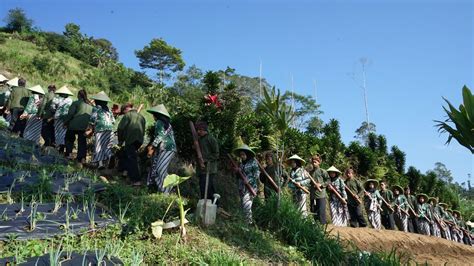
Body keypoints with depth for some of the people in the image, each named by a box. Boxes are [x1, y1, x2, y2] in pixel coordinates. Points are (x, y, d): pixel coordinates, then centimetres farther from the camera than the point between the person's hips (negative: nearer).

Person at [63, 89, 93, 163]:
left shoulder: (76, 103, -5)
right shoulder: (90, 105, 10)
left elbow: (70, 114, -9)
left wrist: (65, 122, 1)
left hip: (74, 125, -4)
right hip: (85, 126, 4)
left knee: (69, 139, 16)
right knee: (82, 141, 9)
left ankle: (69, 154, 8)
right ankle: (82, 158, 5)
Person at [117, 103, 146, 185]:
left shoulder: (127, 115, 0)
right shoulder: (141, 116, 20)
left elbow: (120, 128, -5)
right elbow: (143, 130, 22)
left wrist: (120, 141, 6)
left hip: (130, 140, -7)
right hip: (140, 140, 7)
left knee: (132, 159, -5)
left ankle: (136, 180, -8)